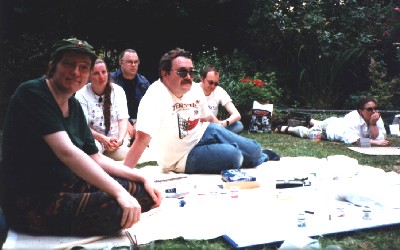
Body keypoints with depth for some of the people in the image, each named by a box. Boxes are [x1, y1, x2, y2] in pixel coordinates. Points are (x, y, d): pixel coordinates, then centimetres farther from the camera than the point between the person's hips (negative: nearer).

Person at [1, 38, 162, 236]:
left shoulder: (74, 106, 8)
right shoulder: (32, 93, -16)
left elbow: (95, 158, 11)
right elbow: (66, 152, -28)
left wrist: (142, 178, 1)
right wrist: (119, 192, -32)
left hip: (69, 186, 8)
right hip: (30, 204, -8)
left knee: (144, 192, 2)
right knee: (118, 209, -29)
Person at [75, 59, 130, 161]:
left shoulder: (118, 91, 3)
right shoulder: (81, 94, -3)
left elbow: (123, 119, -4)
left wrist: (120, 139, -23)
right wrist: (103, 139, -24)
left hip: (115, 139, 2)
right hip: (92, 138, -1)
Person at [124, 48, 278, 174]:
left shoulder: (195, 90, -5)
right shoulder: (155, 96, -28)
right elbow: (142, 138, -36)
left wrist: (228, 139, 18)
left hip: (201, 135, 7)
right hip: (183, 157, -6)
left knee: (254, 151, -2)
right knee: (233, 155, -24)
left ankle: (257, 156, 33)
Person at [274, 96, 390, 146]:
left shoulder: (376, 118, -28)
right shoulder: (354, 118, -45)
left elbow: (379, 138, -34)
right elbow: (353, 140, -55)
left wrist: (373, 124, -46)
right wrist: (375, 143, -62)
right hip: (332, 126, -6)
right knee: (307, 132, 19)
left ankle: (310, 120, 71)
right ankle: (286, 128, 45)